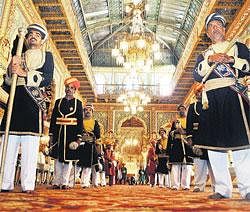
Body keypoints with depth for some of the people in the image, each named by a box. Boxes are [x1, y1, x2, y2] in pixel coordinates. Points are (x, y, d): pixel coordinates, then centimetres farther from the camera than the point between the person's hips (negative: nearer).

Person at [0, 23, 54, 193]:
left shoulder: (47, 55, 16)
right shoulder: (18, 56, 25)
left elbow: (47, 79, -2)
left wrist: (24, 74, -11)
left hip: (33, 100, -3)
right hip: (15, 99, 4)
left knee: (30, 144, -9)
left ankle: (28, 185, -7)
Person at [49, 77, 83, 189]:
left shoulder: (78, 103, 7)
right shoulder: (58, 101, 12)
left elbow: (80, 121, 2)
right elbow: (53, 118, 9)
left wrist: (79, 136, -6)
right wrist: (51, 135, 3)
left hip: (71, 133, -2)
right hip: (59, 132, 2)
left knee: (68, 158, 1)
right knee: (57, 157, 5)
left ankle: (64, 182, 8)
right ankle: (56, 182, 12)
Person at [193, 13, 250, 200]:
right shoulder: (203, 55, 24)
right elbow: (197, 76, 6)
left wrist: (232, 60, -7)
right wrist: (209, 60, -7)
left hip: (233, 96, -2)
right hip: (211, 100, 3)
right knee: (214, 143, -1)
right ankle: (222, 189, 5)